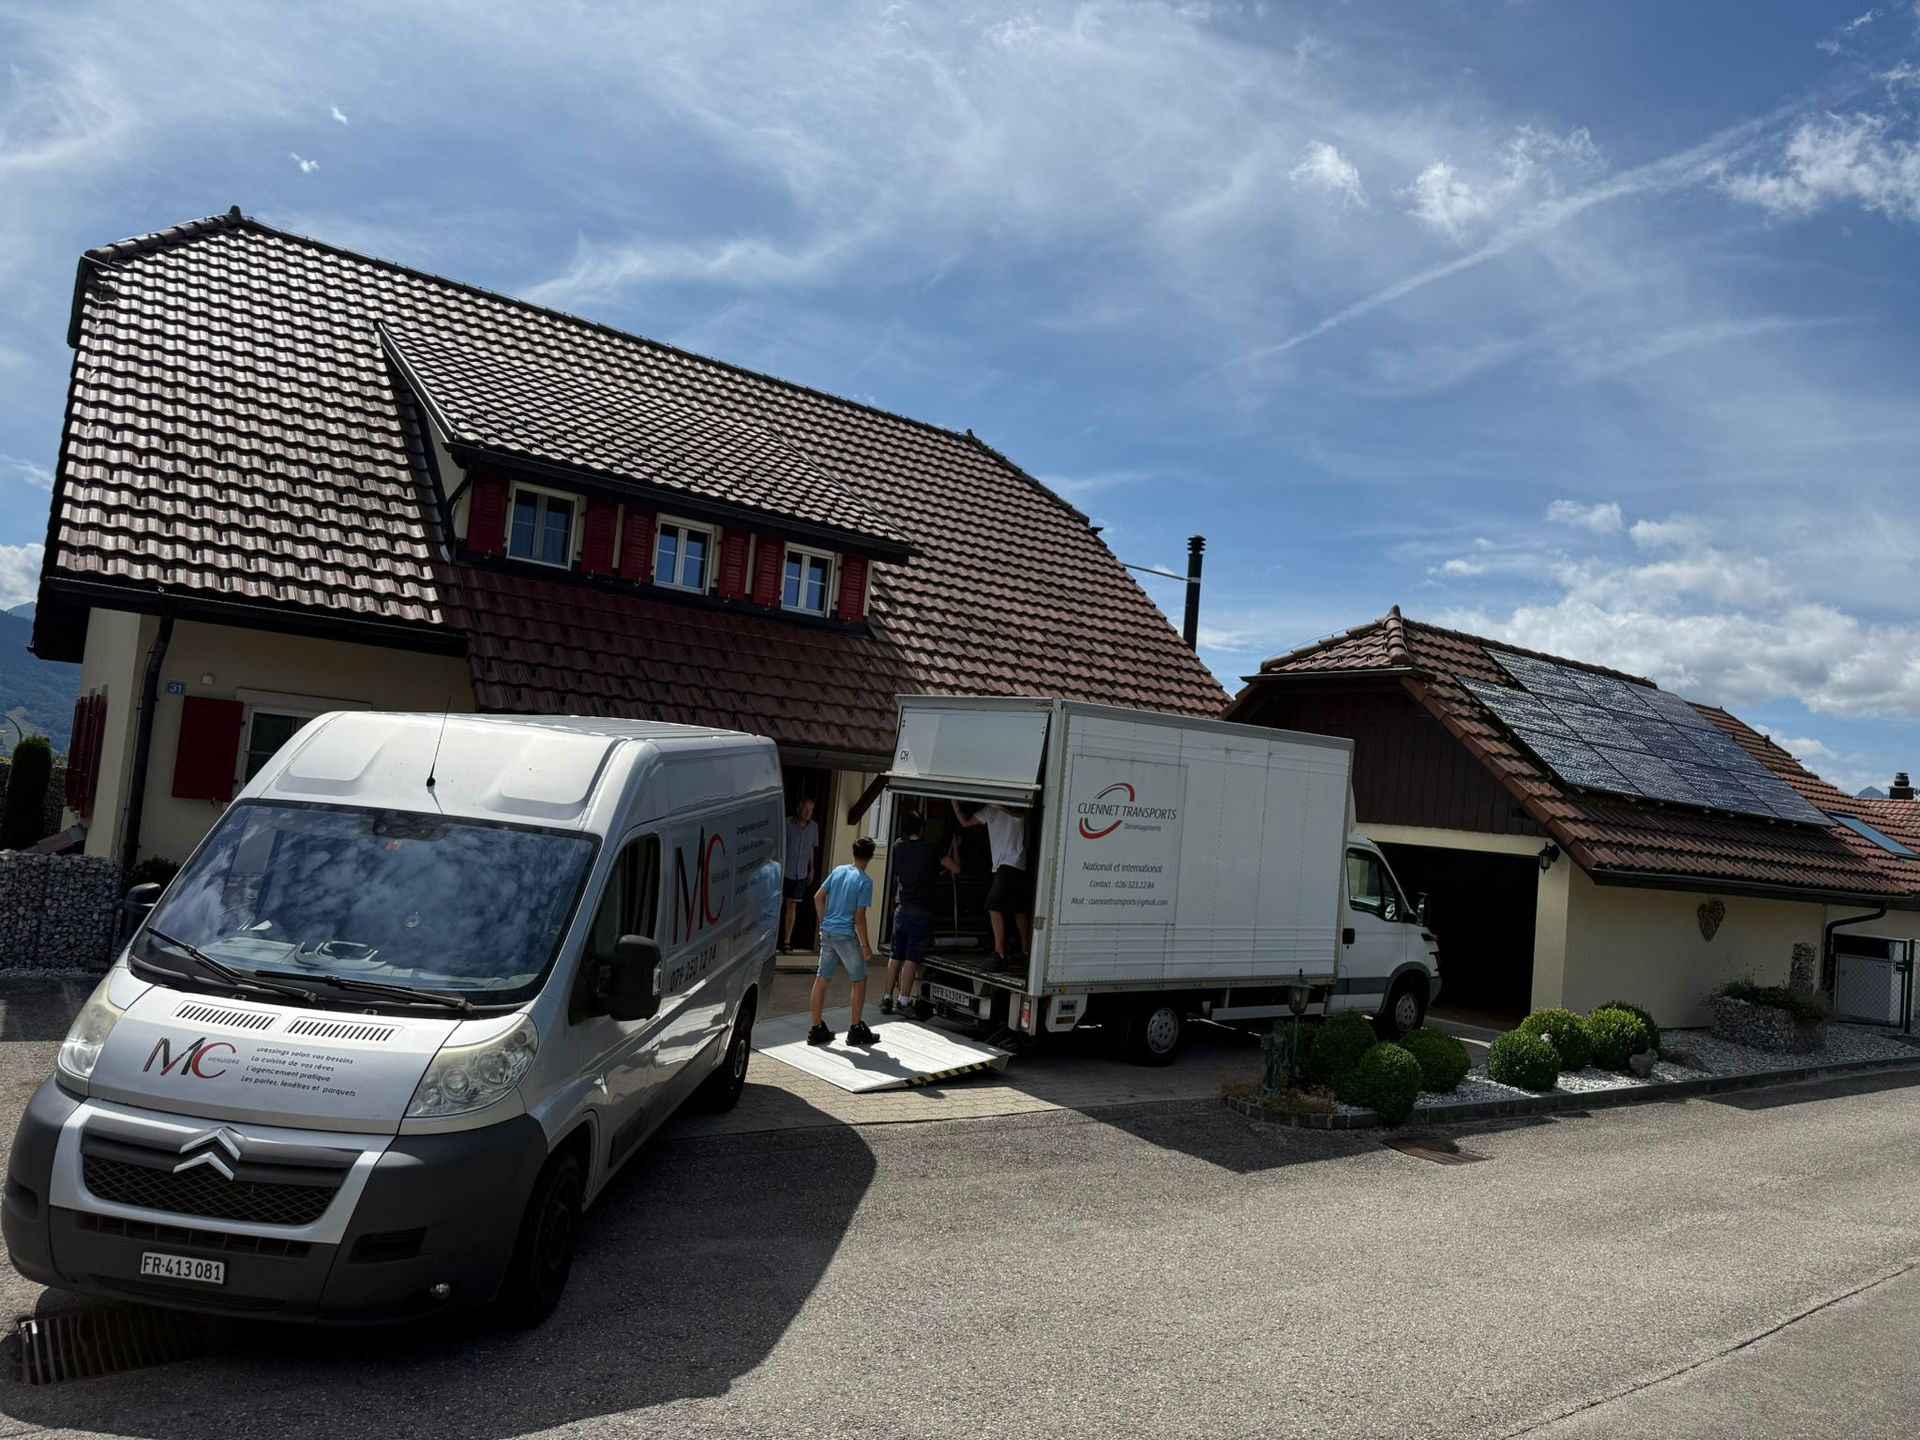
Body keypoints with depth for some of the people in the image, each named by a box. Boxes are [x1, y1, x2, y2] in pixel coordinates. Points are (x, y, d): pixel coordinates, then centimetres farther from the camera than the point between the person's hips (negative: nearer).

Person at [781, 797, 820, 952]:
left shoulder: (813, 827, 6)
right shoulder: (787, 823, -8)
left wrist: (812, 869, 16)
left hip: (801, 874, 4)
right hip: (784, 871, -4)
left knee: (792, 906, 4)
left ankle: (786, 941, 5)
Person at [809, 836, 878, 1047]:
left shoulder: (838, 870, 6)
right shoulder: (865, 881, -12)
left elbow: (818, 897, 9)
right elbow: (860, 916, -14)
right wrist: (866, 945, -7)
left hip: (827, 932, 6)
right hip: (846, 935, -6)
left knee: (822, 978, 10)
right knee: (860, 980, 9)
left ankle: (817, 1029, 16)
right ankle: (856, 1030, 12)